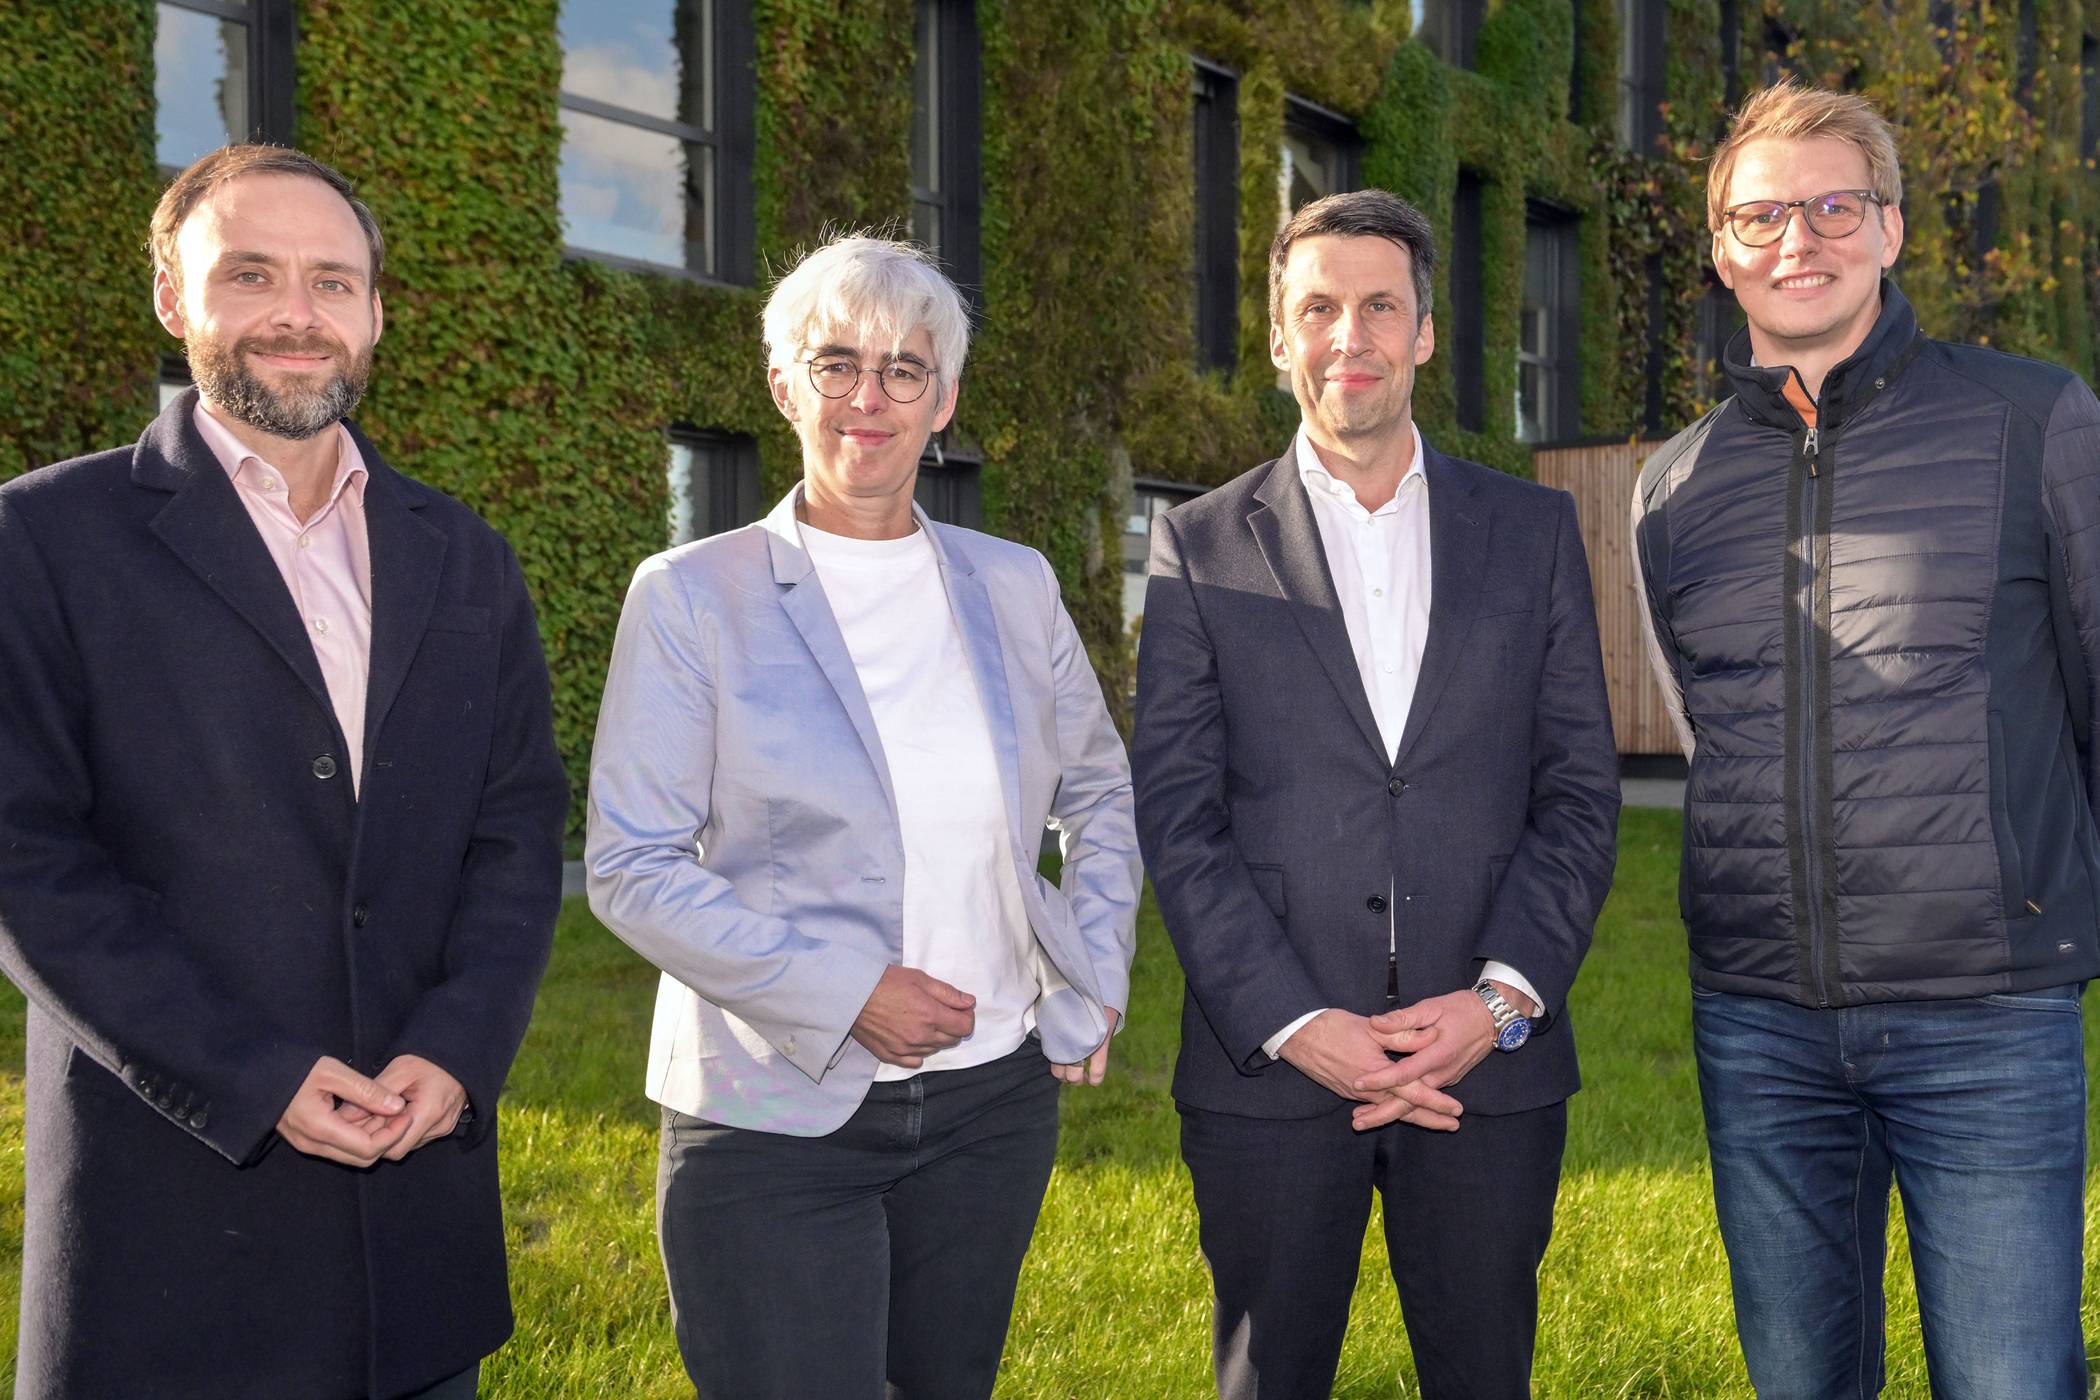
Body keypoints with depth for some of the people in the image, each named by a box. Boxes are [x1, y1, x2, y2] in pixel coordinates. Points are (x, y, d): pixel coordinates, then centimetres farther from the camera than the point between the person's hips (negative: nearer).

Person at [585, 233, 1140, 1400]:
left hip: (994, 1100, 4)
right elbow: (631, 868, -9)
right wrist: (846, 990, -17)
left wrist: (1089, 988, 7)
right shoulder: (692, 596, -5)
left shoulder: (1014, 587, 6)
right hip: (775, 1117, -4)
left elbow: (1102, 796, 19)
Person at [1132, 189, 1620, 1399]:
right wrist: (1295, 1024, -11)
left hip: (1492, 1065, 1)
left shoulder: (1534, 530, 9)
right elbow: (1179, 820, -2)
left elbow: (1582, 790, 5)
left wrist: (1504, 997, -8)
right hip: (1270, 1070, -1)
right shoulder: (1201, 549, 4)